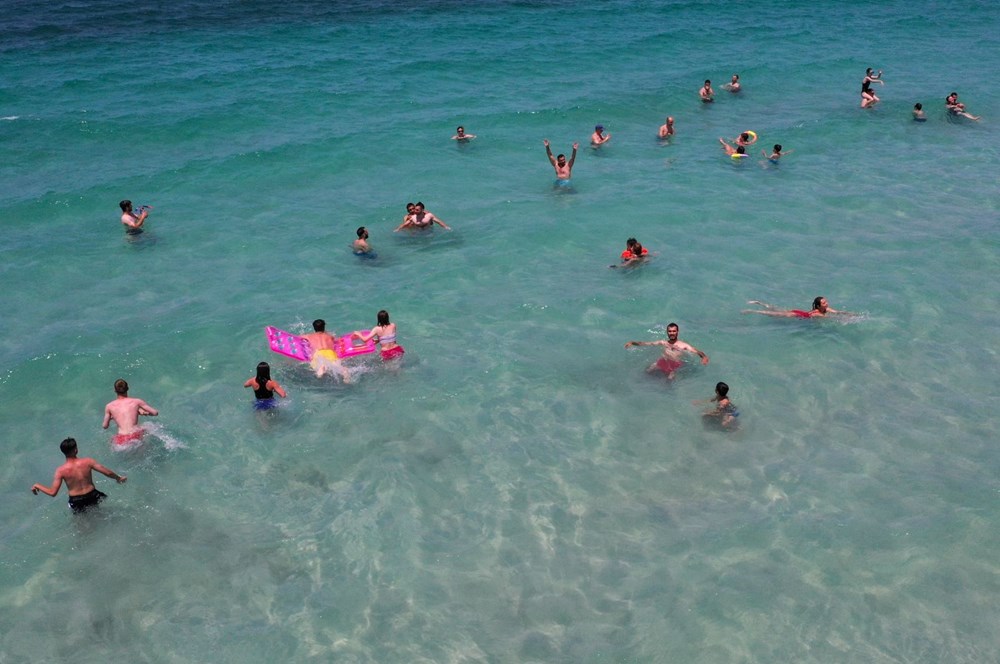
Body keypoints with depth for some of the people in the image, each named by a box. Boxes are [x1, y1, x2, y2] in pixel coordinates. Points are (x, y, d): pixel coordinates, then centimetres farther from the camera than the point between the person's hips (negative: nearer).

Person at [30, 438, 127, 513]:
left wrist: (37, 485, 0)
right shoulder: (87, 461, -15)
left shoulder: (61, 470, -17)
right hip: (92, 496, 1)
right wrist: (119, 478, 8)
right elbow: (108, 472, -11)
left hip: (76, 502, -1)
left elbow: (52, 492, -16)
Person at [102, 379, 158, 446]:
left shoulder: (109, 406, 5)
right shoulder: (136, 401, 3)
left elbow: (105, 426, 15)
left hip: (121, 441, 1)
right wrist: (144, 413, 27)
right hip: (137, 436, 0)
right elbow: (155, 412, 7)